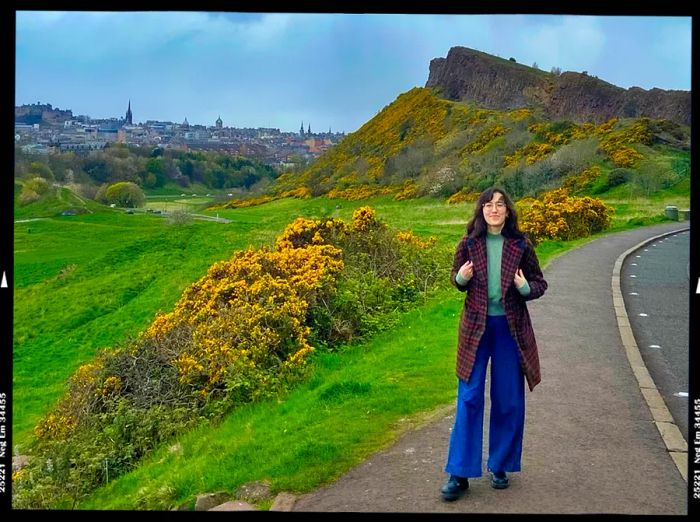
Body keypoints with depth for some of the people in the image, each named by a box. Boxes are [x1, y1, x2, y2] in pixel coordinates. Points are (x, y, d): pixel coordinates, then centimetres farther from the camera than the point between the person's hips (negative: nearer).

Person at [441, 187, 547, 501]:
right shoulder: (468, 245, -1)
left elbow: (540, 283, 5)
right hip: (475, 327, 0)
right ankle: (460, 475, 7)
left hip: (510, 328, 0)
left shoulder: (521, 245, -3)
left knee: (508, 400, 8)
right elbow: (456, 281, 10)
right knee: (469, 398, 0)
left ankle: (500, 467, 25)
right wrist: (461, 278, -13)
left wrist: (525, 287, -17)